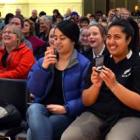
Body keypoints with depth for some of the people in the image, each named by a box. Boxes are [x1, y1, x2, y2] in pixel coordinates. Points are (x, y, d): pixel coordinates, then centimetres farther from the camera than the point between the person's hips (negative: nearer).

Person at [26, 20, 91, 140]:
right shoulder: (43, 61, 13)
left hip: (67, 114, -4)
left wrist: (66, 108, -17)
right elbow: (34, 90, 3)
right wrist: (43, 68, -9)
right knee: (34, 109, -33)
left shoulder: (84, 64, -1)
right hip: (42, 107, 4)